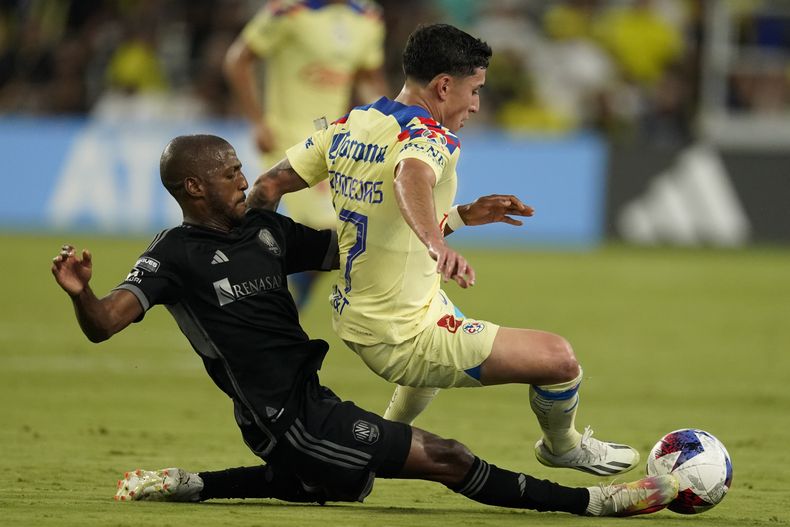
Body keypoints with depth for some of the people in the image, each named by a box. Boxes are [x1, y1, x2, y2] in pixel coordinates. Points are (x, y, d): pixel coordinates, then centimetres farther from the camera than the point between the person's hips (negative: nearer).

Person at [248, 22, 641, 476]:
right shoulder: (432, 137, -19)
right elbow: (410, 178, -43)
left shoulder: (346, 126, 4)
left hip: (350, 316, 9)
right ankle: (563, 446, 23)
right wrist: (439, 245, -59)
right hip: (403, 341, -9)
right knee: (560, 359, -5)